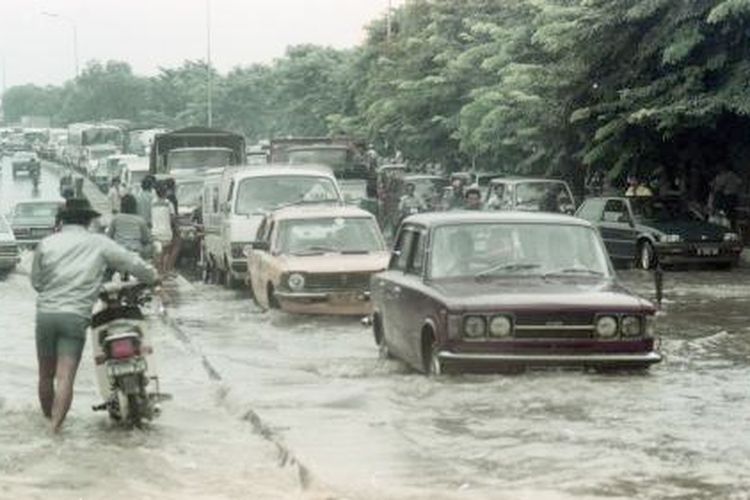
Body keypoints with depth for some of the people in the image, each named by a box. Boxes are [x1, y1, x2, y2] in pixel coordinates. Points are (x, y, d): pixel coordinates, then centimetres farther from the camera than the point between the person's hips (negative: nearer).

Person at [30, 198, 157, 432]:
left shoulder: (46, 244, 4)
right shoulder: (99, 243, 2)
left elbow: (36, 281, 10)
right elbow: (132, 262, 5)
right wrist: (152, 278, 24)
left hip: (46, 314, 2)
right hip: (75, 316, -2)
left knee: (46, 375, 17)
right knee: (65, 377, -6)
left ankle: (48, 419, 32)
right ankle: (56, 427, -18)